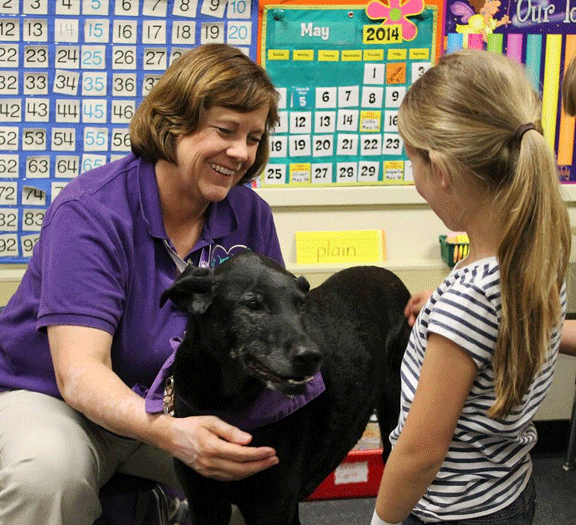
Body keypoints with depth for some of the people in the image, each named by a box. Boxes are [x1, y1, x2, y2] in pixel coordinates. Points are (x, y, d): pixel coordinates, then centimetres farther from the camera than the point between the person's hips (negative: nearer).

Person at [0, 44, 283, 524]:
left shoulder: (251, 215, -2)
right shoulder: (90, 211, -20)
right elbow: (78, 371, -28)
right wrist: (170, 432, -46)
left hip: (173, 406, 5)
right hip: (47, 398, -5)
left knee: (276, 460, -20)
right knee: (46, 472, -37)